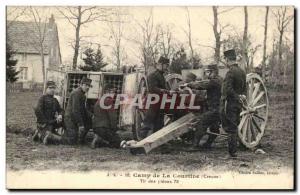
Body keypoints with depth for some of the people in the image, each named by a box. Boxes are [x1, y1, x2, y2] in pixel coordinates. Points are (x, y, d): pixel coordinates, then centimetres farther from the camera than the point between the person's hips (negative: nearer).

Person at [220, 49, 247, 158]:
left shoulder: (230, 72, -17)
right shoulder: (242, 72, 11)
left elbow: (228, 89, -24)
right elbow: (244, 87, 16)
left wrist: (237, 97, -14)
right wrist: (242, 95, 2)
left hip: (229, 103, -8)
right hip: (238, 104, 8)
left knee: (230, 128, -3)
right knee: (234, 127, 17)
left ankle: (232, 152, 0)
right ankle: (234, 150, 25)